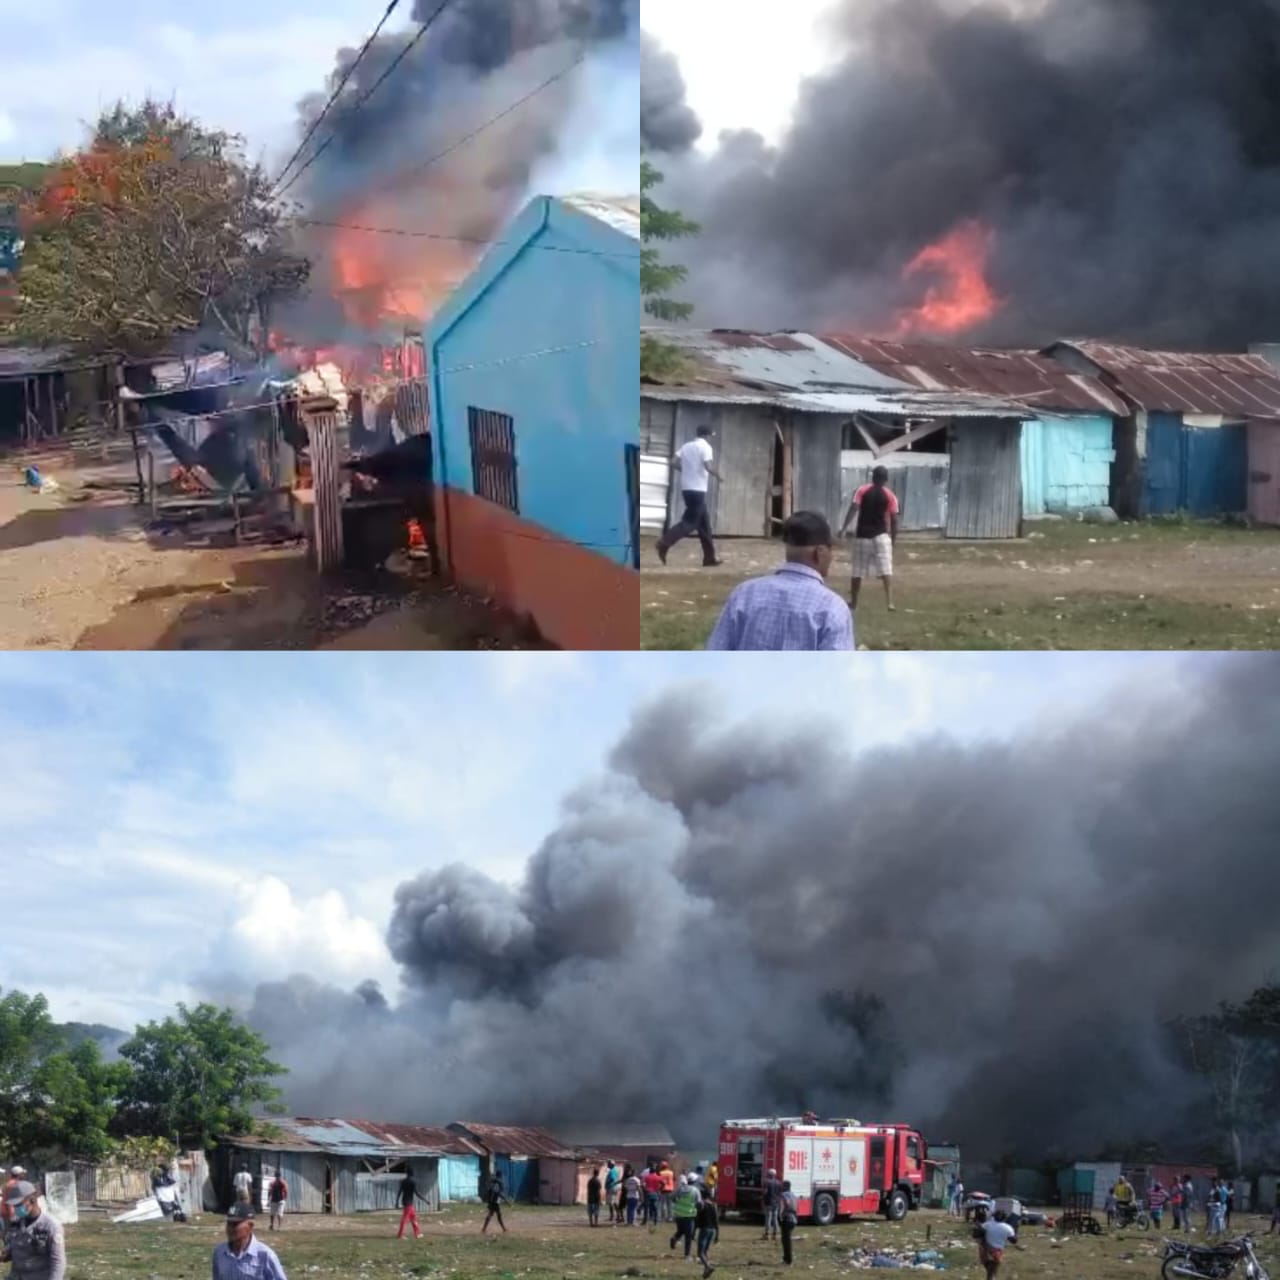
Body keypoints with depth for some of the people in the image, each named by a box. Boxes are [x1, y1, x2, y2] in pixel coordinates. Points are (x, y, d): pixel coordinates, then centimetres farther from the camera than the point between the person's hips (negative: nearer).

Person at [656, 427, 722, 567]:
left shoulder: (686, 446, 12)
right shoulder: (706, 447, -7)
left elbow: (675, 462, 4)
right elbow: (708, 466, -18)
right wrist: (718, 475, -1)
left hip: (686, 488, 8)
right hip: (697, 489, -8)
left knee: (704, 521, 13)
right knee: (690, 522, -7)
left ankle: (710, 557, 15)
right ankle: (665, 542, -23)